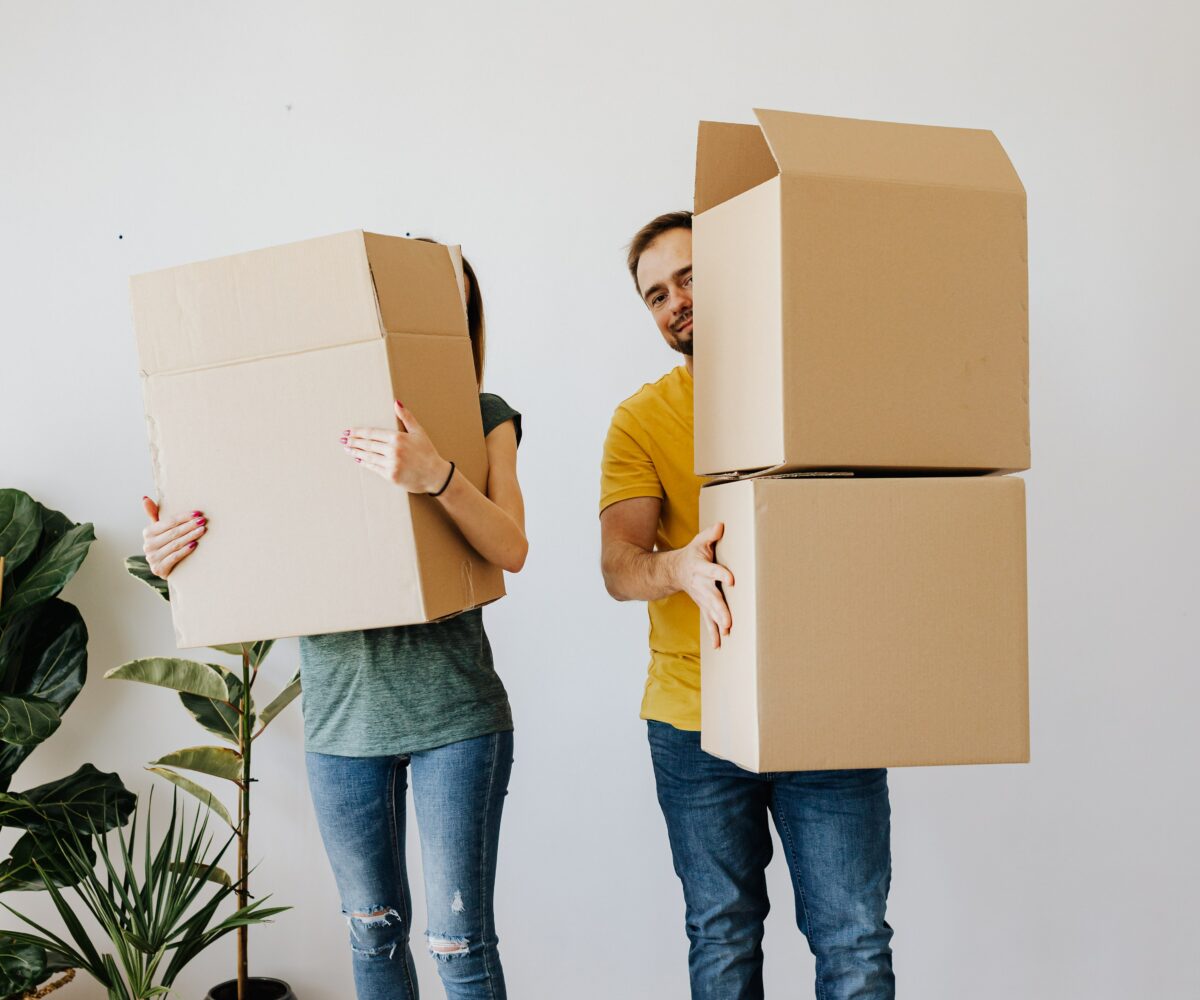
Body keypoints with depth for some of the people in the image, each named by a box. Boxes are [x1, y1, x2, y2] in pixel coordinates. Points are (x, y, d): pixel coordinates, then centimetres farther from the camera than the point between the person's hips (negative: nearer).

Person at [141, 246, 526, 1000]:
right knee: (375, 931, 15)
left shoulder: (482, 418, -1)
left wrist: (438, 476, -35)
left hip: (454, 709, -2)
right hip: (342, 710, 2)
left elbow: (511, 549, -16)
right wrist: (175, 559, -15)